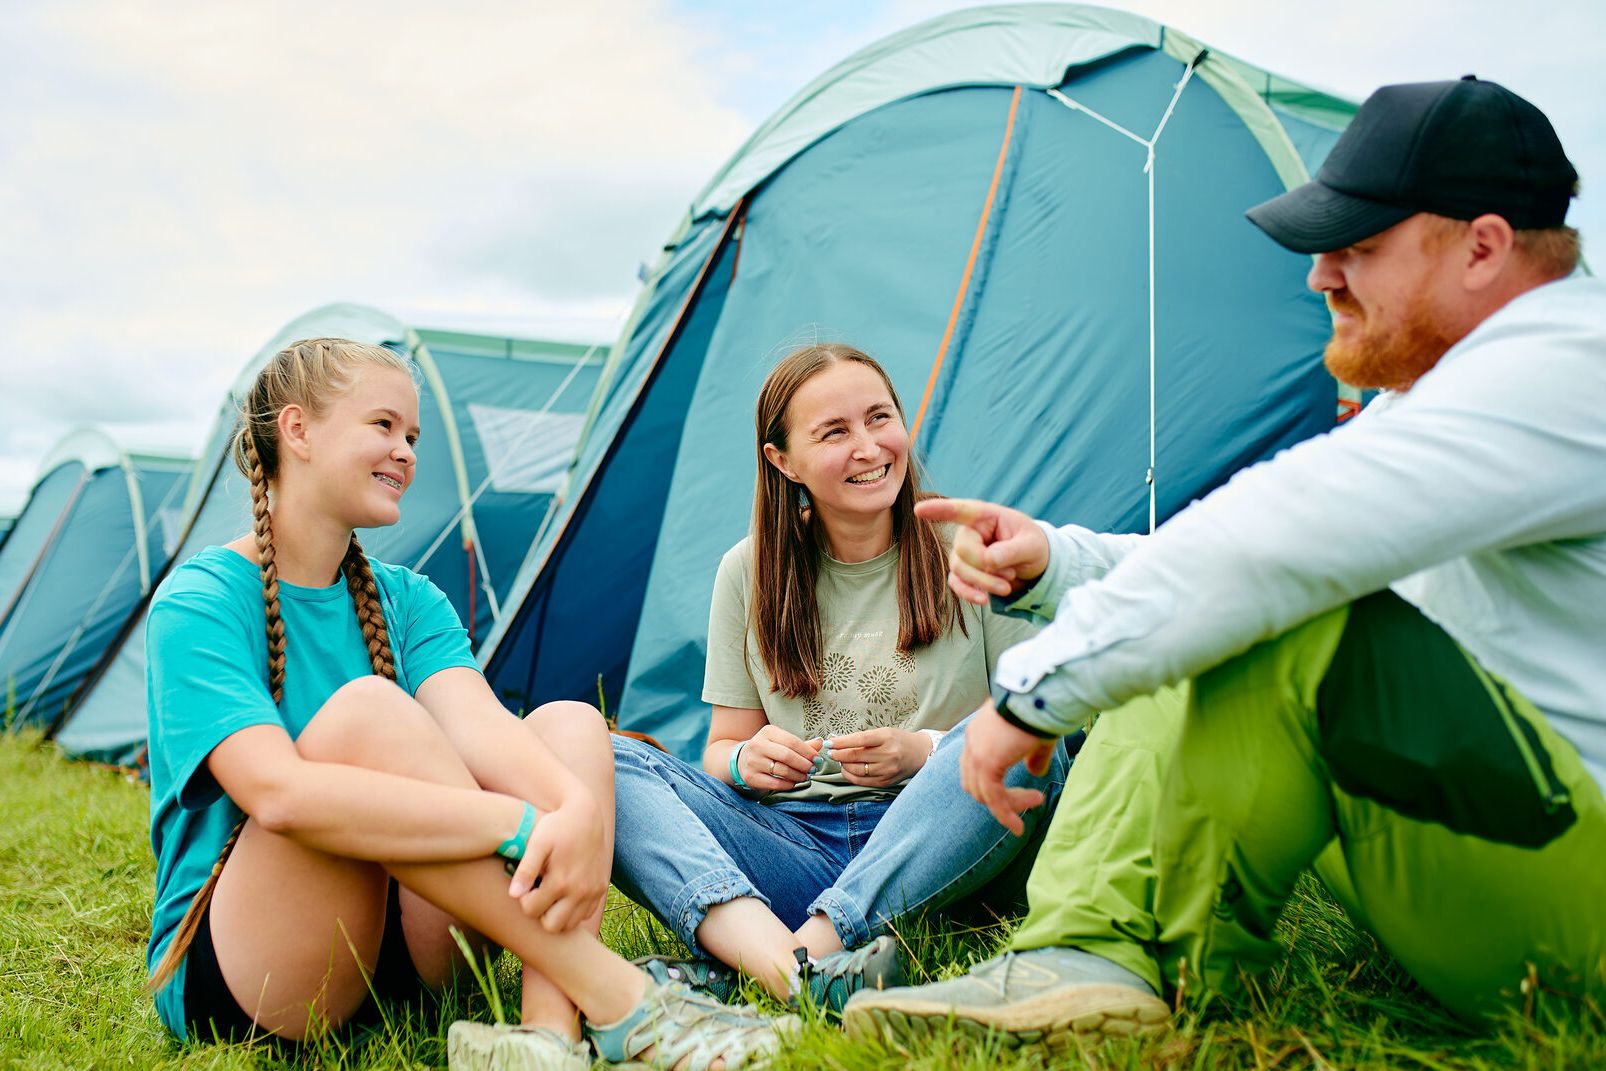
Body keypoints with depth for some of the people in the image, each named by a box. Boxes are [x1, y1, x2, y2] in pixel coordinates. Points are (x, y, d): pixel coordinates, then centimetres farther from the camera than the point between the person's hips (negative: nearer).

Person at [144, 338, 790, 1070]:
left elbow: (478, 723, -15)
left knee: (569, 723, -12)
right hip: (232, 985, -6)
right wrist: (527, 823, -37)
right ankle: (617, 1001, -32)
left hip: (393, 938, 6)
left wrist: (580, 807, -37)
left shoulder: (408, 602, 6)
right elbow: (278, 794, -30)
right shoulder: (198, 603, -13)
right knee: (362, 710, -31)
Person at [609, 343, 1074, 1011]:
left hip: (931, 852, -2)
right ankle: (790, 968, -43)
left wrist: (925, 752, -17)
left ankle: (765, 958, -36)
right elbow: (721, 747, 13)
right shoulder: (749, 573, 7)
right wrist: (744, 761, -11)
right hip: (793, 847, 2)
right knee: (610, 761, -20)